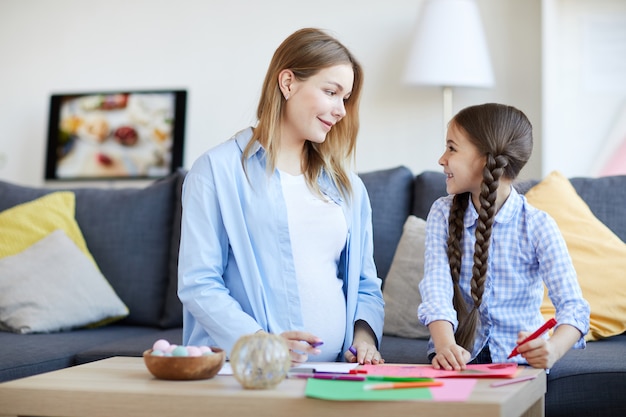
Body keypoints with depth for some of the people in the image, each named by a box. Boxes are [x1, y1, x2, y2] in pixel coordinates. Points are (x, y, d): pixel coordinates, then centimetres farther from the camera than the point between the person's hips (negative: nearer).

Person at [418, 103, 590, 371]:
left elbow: (572, 305, -13)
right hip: (458, 356, 1)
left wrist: (553, 349, -36)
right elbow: (436, 287, -12)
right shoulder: (443, 213, 3)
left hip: (519, 359, 0)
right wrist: (445, 345, -31)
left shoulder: (537, 226, -5)